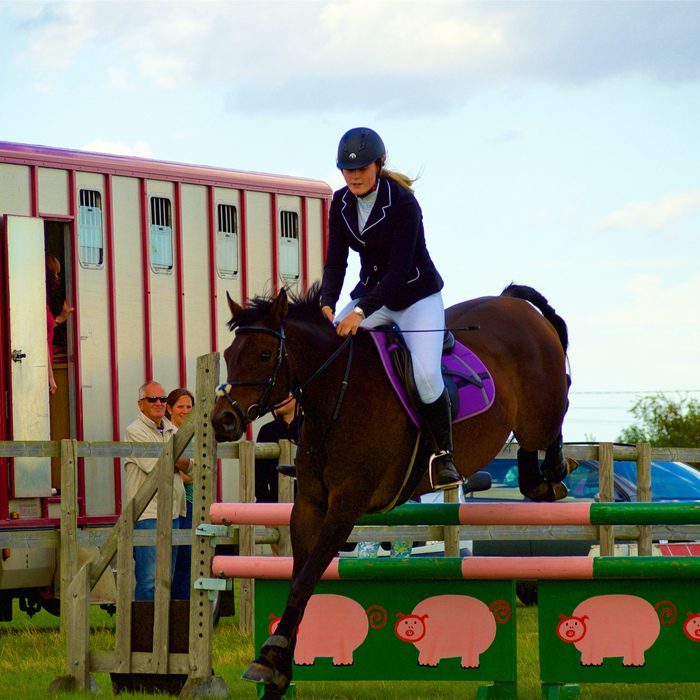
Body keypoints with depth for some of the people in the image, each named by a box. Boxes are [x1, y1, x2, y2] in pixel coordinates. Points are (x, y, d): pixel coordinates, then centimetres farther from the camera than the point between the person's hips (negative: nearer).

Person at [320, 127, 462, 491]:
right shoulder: (342, 203, -2)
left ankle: (443, 454, -10)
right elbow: (335, 260, -4)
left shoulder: (403, 204, -22)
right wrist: (327, 304, -24)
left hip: (417, 297, -6)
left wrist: (361, 312, -37)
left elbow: (399, 270, -27)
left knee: (426, 373, -27)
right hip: (372, 293, 6)